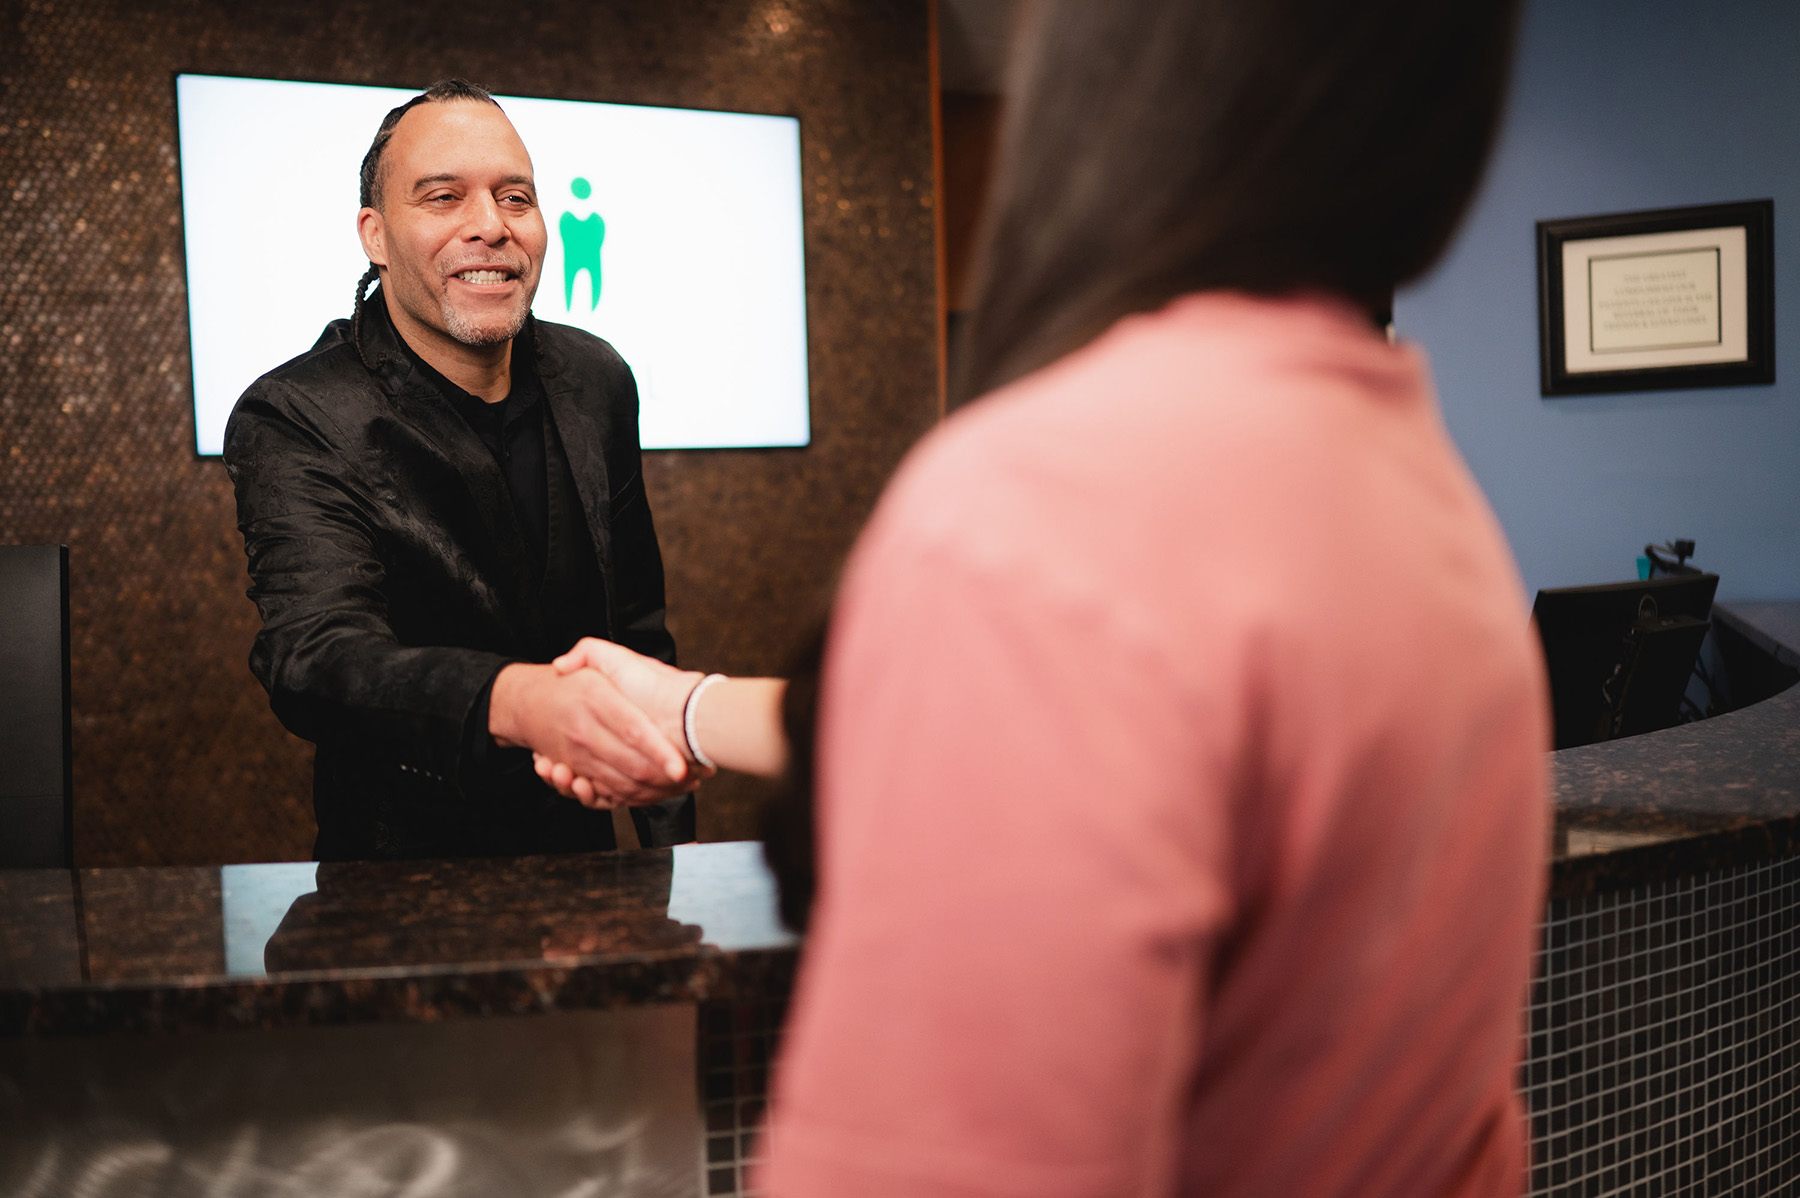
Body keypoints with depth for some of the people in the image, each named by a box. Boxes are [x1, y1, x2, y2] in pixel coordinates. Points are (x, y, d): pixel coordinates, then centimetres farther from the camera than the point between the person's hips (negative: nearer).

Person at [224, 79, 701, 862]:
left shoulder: (596, 382, 3)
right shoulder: (294, 421, -14)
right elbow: (314, 658, -30)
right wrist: (518, 701, -50)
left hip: (580, 856, 3)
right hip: (406, 871, -2)